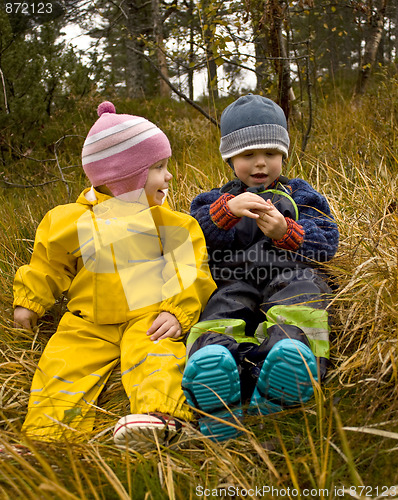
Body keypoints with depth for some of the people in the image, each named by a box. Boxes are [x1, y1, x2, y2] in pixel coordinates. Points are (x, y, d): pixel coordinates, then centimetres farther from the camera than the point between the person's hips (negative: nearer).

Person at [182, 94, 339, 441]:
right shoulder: (218, 200, 28)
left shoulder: (299, 194, 28)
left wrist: (285, 233, -7)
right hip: (235, 280, 1)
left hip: (290, 272, 0)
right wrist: (226, 211, -11)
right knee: (221, 310, -35)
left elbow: (327, 242, 13)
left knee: (301, 296, -38)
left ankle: (293, 355, -68)